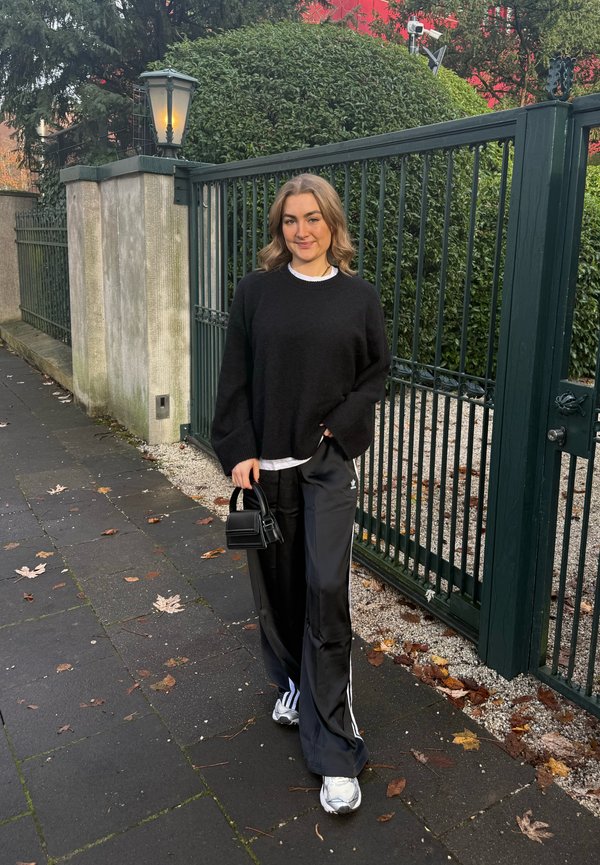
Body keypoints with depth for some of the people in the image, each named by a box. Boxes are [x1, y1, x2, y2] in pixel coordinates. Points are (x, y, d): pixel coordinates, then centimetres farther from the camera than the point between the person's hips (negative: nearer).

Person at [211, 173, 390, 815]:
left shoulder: (358, 297, 3)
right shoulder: (256, 291, 2)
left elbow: (376, 373, 7)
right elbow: (235, 378, 1)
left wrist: (341, 425, -8)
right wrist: (239, 451, -7)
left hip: (329, 462, -1)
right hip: (266, 464, 1)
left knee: (326, 589, -5)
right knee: (277, 583, 10)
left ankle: (334, 750, 5)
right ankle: (294, 681, 38)